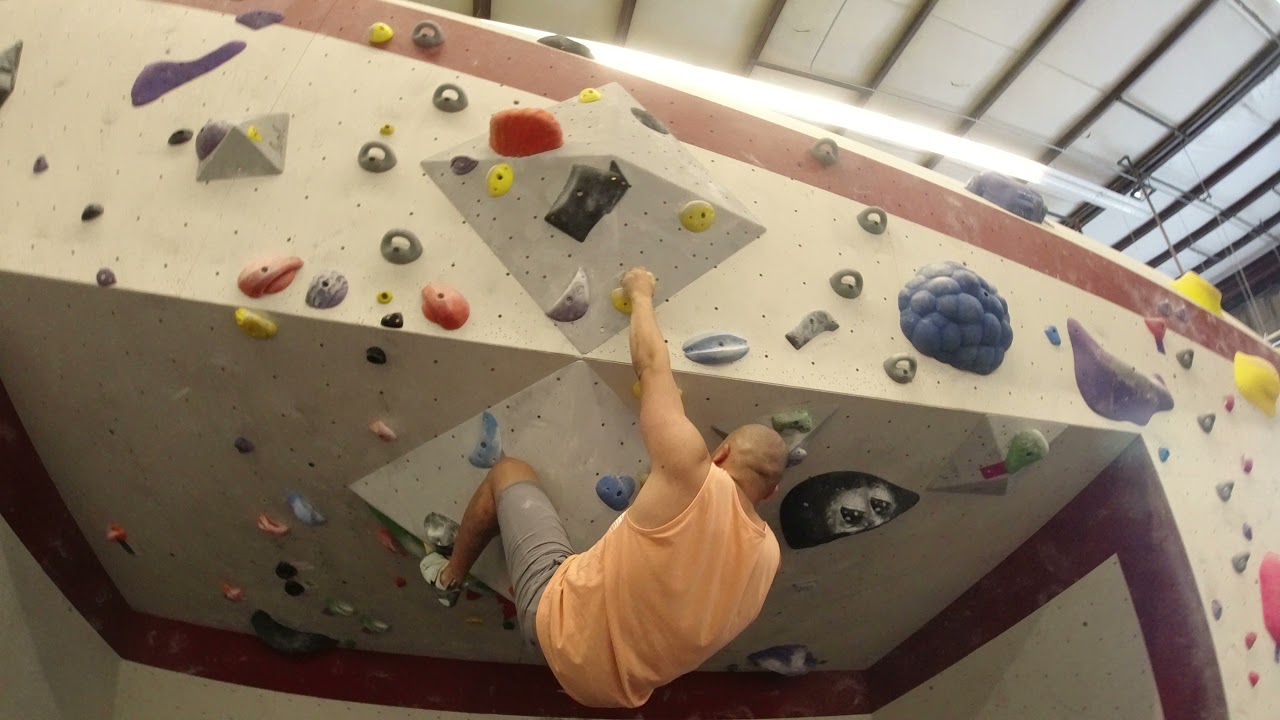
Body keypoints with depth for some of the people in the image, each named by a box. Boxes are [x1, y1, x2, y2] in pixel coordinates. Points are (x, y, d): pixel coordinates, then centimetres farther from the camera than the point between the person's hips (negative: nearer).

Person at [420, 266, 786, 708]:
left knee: (509, 472, 12)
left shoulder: (692, 473, -28)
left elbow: (651, 364, -15)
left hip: (560, 622, -5)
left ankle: (450, 576, 35)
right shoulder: (768, 552, -11)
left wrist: (640, 293, 1)